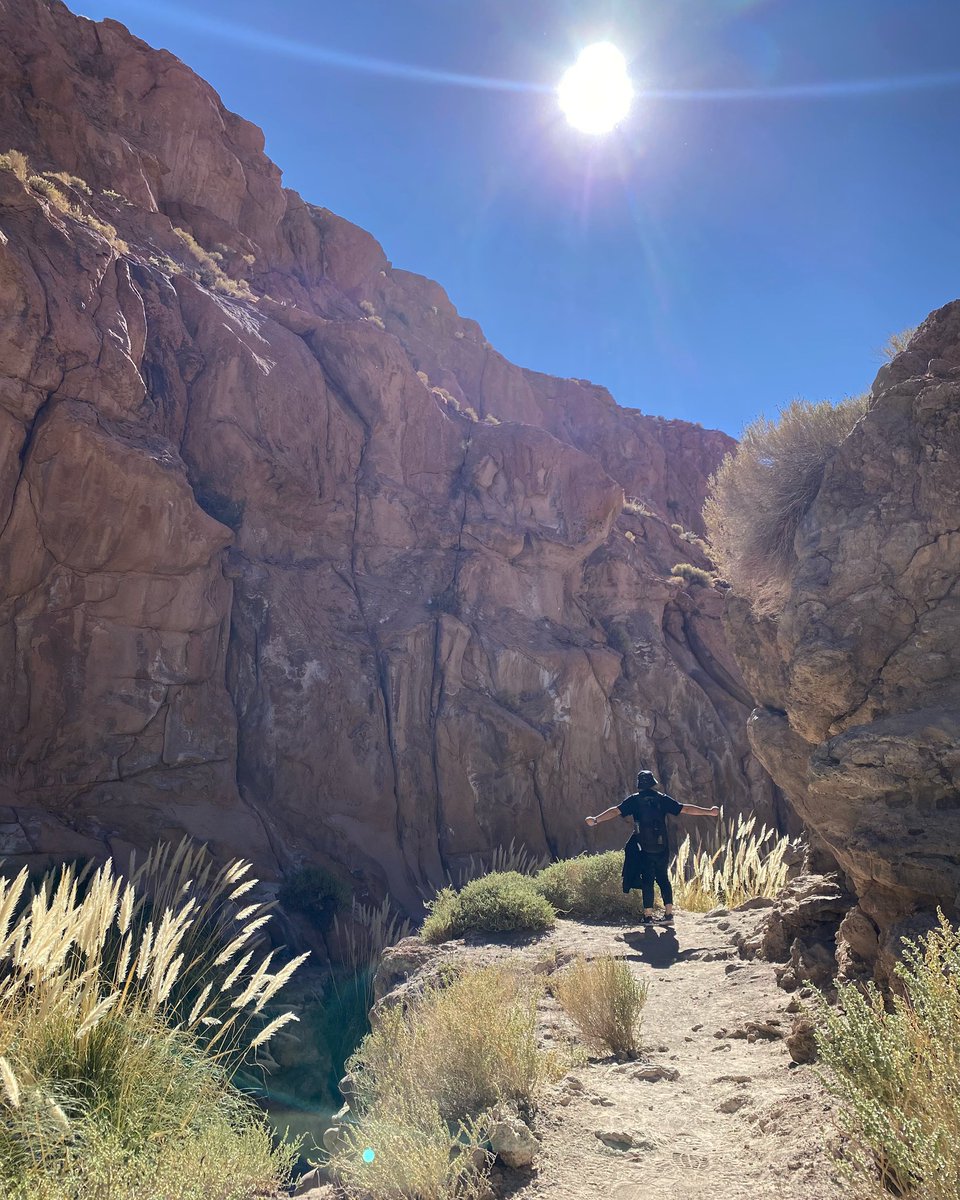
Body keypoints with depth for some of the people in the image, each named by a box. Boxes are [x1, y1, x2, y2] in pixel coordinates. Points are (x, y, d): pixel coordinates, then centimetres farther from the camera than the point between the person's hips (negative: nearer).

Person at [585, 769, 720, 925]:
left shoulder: (634, 800, 0)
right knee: (663, 879, 12)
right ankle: (669, 913, 6)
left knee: (647, 881, 4)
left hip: (644, 848, -2)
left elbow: (616, 811, -9)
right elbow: (685, 808, 4)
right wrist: (709, 812, 10)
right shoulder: (662, 798, 4)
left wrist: (596, 820, -10)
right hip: (662, 848, 2)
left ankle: (648, 915, 3)